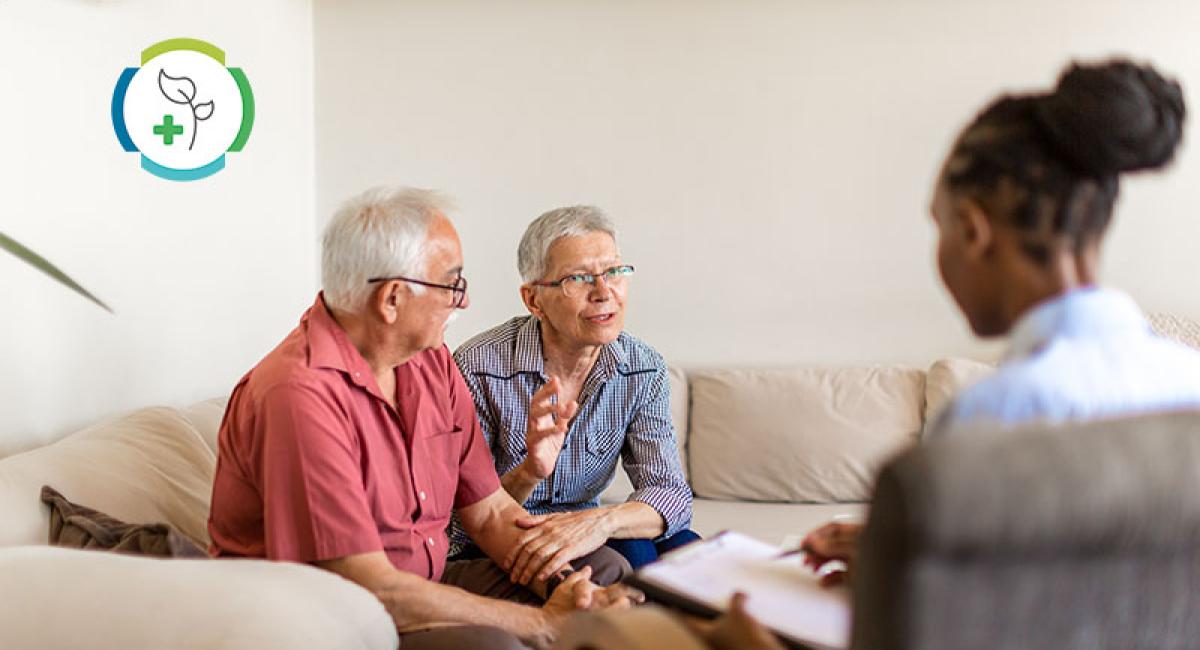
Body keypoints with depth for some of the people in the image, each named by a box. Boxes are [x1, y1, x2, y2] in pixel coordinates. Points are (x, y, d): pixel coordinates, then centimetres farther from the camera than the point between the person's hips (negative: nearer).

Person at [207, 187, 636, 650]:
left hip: (424, 585, 8)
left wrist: (565, 594, -14)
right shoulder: (300, 394, -25)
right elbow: (370, 590, -27)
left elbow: (491, 513, 5)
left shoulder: (432, 362, 3)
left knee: (605, 571, 1)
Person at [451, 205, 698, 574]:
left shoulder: (644, 370, -7)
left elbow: (672, 493, -14)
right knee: (630, 553, -29)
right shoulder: (479, 368, -20)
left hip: (582, 529, 5)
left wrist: (602, 521, -36)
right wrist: (529, 473, -38)